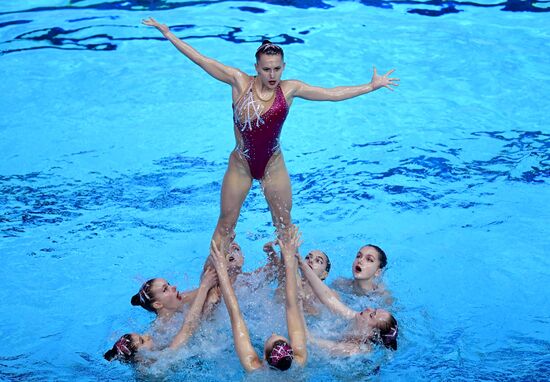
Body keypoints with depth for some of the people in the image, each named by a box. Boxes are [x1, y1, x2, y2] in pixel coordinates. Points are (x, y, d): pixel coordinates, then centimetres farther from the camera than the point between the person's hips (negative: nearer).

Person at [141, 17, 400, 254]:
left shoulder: (289, 89, -9)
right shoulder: (239, 81, -13)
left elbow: (333, 93, -5)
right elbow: (200, 60, -13)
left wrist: (372, 86, -6)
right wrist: (168, 34, -13)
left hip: (273, 165, 1)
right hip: (240, 165, -1)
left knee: (284, 224, 13)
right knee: (226, 223, 10)